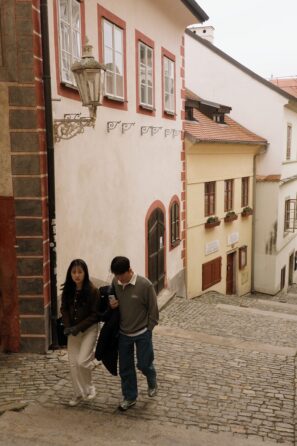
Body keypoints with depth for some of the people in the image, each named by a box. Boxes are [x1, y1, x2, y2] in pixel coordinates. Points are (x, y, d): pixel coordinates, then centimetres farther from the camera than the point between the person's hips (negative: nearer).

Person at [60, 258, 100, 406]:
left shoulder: (92, 290, -17)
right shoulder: (67, 290, -3)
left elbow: (95, 314, -14)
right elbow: (64, 309, 5)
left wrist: (79, 327, -20)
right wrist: (68, 326, -10)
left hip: (89, 329, -5)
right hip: (73, 330, 5)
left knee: (82, 361, -13)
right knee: (73, 363, 6)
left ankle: (89, 387, 15)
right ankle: (79, 393, 23)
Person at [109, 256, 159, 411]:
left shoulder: (145, 285, -22)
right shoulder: (115, 282, -8)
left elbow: (153, 309, -12)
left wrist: (148, 329, -7)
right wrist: (111, 304, -13)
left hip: (142, 333, -4)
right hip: (123, 333, 4)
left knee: (143, 364, 7)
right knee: (125, 368, 11)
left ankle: (152, 382, 40)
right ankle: (129, 397, 29)